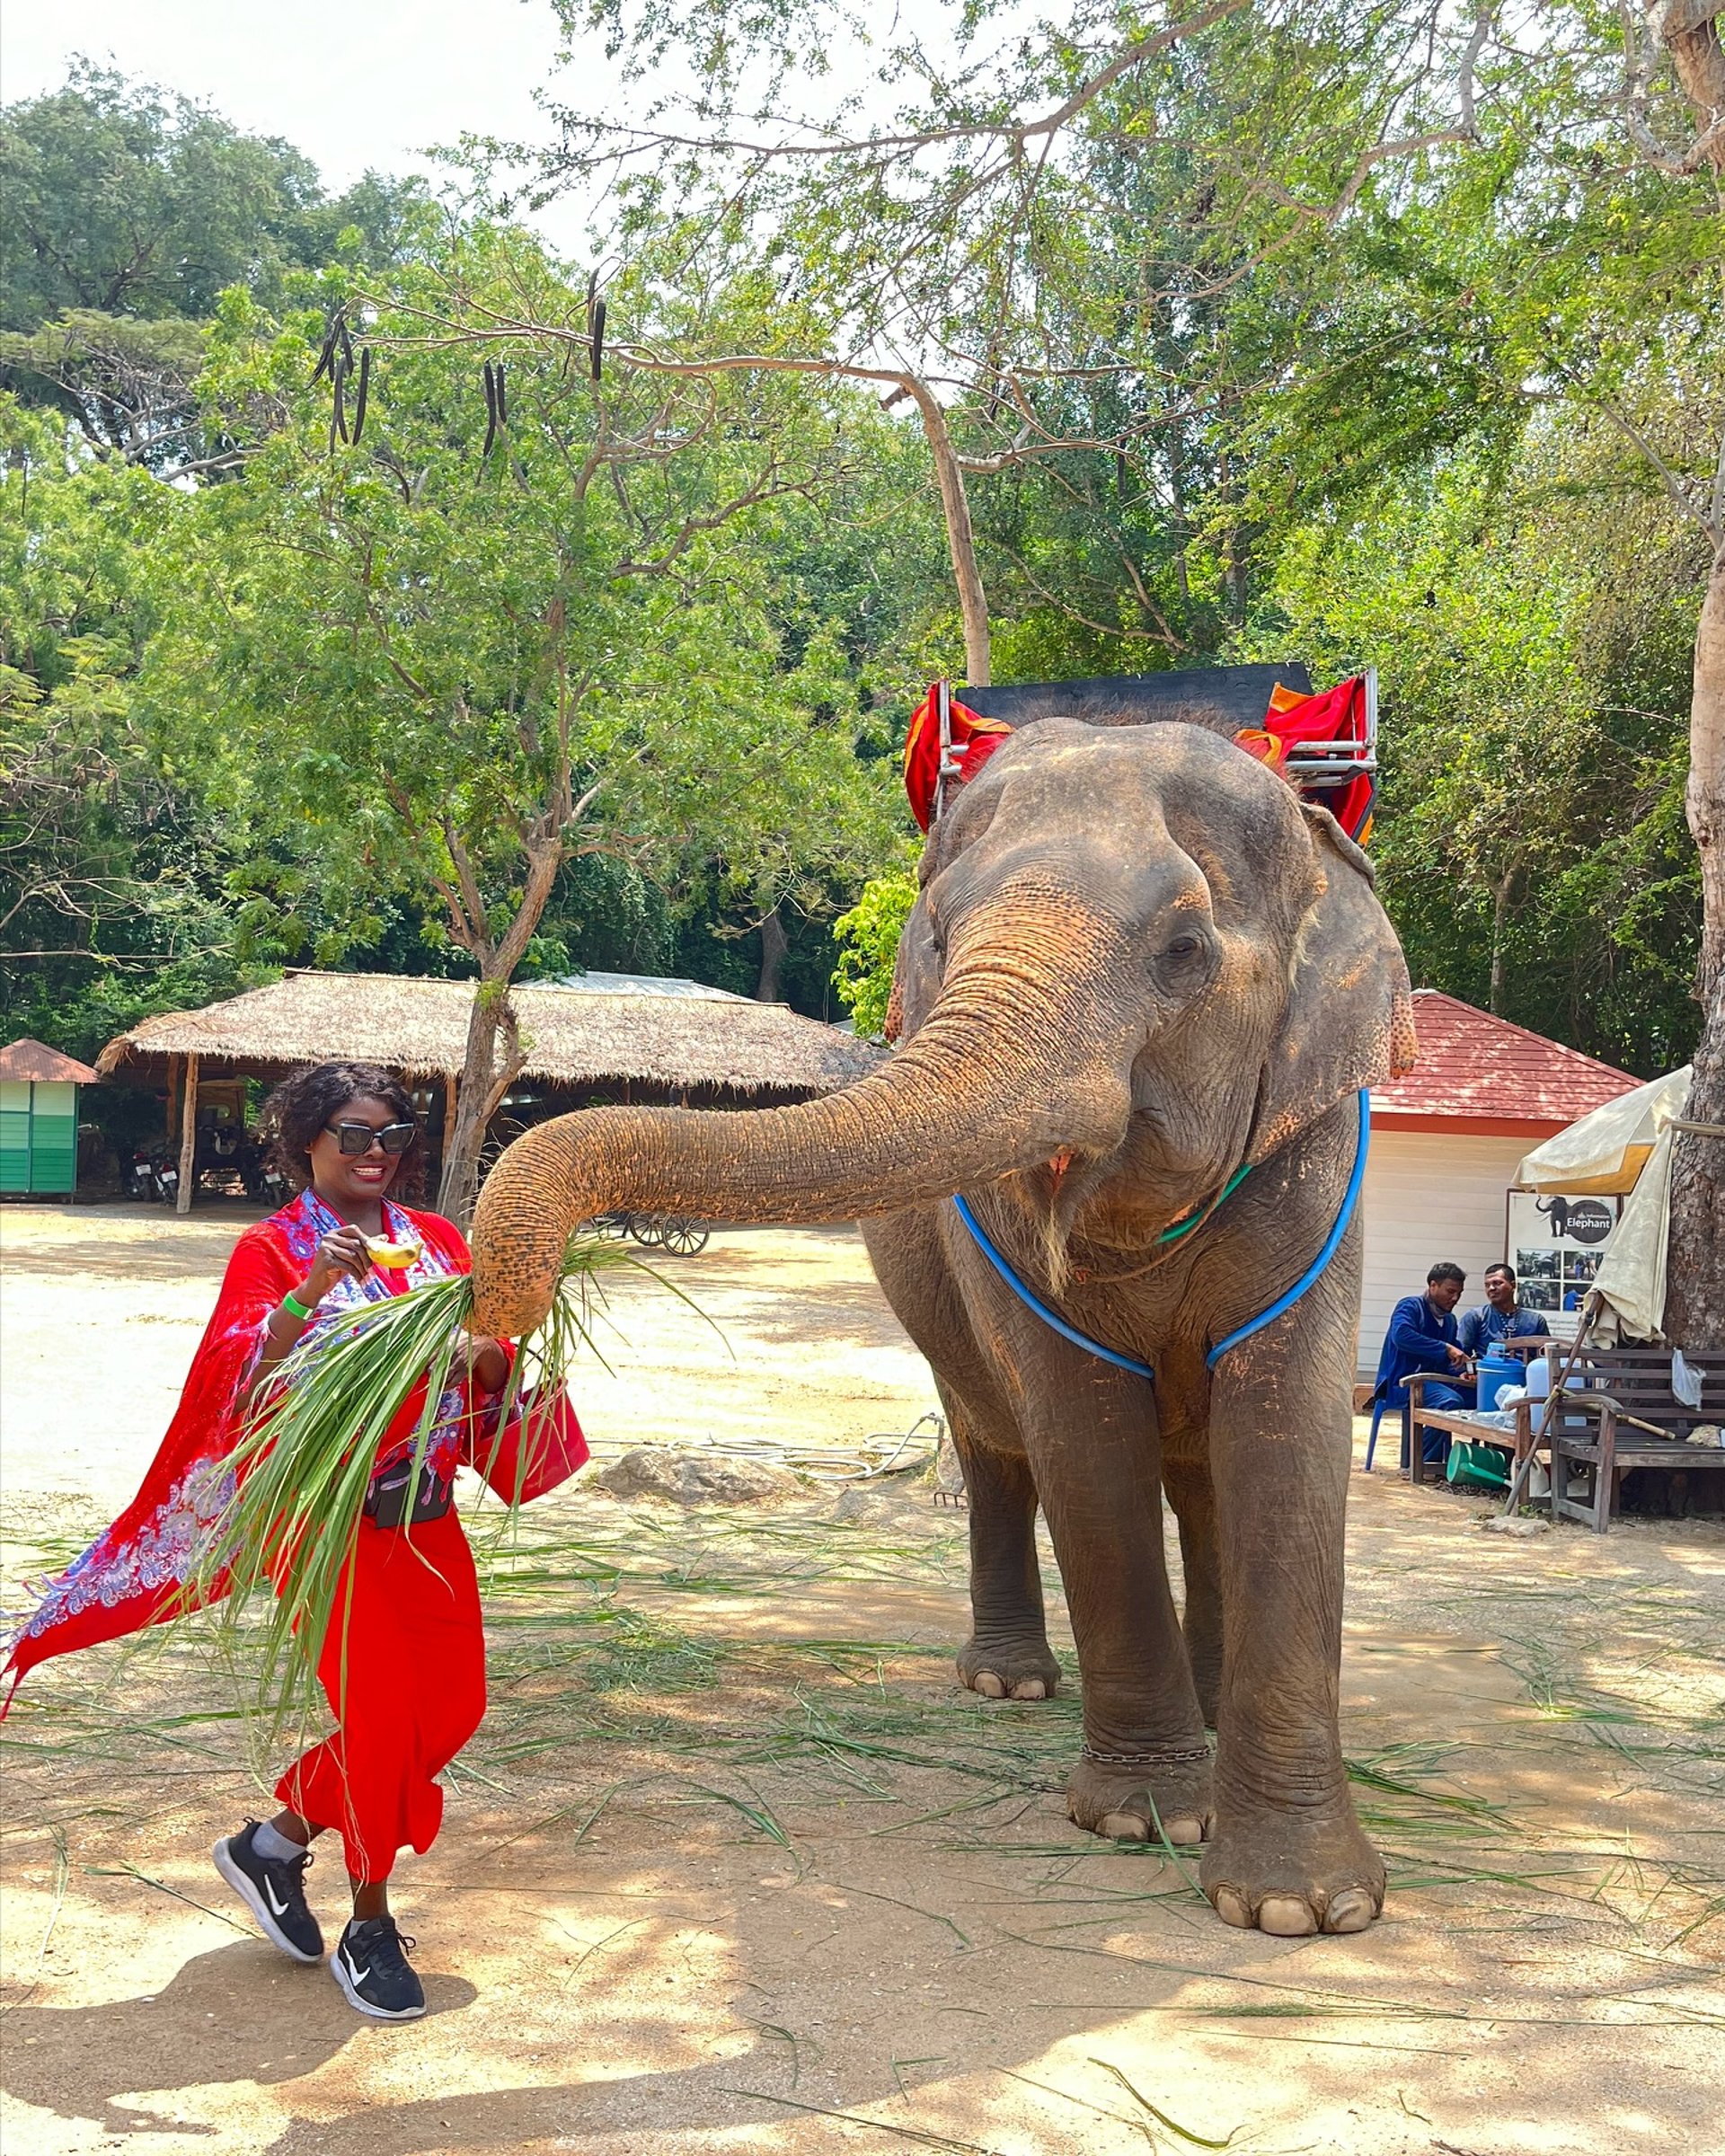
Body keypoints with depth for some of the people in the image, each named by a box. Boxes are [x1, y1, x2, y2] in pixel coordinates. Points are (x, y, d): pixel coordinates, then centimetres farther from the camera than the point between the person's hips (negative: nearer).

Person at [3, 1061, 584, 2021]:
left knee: (453, 1700, 7)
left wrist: (489, 1355, -18)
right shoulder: (272, 1248, -5)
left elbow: (491, 1377, 5)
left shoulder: (436, 1239, 8)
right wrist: (312, 1289, -33)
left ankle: (277, 1841, 27)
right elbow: (244, 1383, -19)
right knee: (380, 1709, -5)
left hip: (425, 1515, 6)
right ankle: (370, 1929, 15)